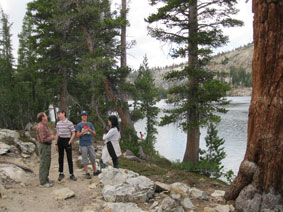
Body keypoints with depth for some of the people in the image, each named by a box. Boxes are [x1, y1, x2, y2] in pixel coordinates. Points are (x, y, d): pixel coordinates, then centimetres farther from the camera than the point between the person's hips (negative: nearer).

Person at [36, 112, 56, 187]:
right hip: (44, 146, -10)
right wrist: (51, 137, -11)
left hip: (47, 146, 10)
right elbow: (43, 139, -25)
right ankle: (43, 182, 3)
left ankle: (45, 178, 27)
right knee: (44, 164, -4)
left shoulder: (44, 125, 14)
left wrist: (51, 137, 7)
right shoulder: (41, 126, -19)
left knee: (47, 163, 16)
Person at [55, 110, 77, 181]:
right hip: (60, 140, 4)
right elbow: (57, 134, 13)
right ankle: (61, 173, 22)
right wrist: (56, 144, 10)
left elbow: (73, 134, -5)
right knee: (60, 158, 10)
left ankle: (71, 174, 8)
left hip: (67, 140, -4)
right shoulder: (58, 123, 7)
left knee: (69, 158, 1)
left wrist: (70, 142, -13)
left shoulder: (69, 123, -8)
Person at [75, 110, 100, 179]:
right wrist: (84, 131, -20)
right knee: (85, 159, 1)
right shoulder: (79, 125, 1)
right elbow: (78, 135, -6)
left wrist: (90, 130, -14)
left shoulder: (90, 124, 11)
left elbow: (94, 133, 6)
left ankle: (95, 171, 16)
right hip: (83, 144, -3)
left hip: (90, 144, 4)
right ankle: (87, 173, 8)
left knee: (93, 157, 6)